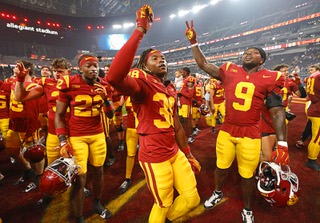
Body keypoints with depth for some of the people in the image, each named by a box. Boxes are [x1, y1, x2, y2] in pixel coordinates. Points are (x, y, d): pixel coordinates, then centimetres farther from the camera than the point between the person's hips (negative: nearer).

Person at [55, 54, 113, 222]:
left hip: (98, 135, 4)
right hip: (76, 137, -4)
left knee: (98, 170, 16)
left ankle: (97, 204, 42)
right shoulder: (69, 85, -10)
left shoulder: (101, 85, 2)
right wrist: (63, 141, -12)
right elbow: (59, 115, -5)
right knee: (80, 178, 1)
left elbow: (110, 115, 3)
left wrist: (106, 99, -15)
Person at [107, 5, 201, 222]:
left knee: (192, 198, 18)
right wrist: (140, 30, -33)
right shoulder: (141, 81, -15)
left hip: (175, 152, 8)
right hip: (154, 157, -7)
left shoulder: (171, 88, 9)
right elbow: (114, 77, -40)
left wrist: (188, 154, 18)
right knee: (163, 205, 13)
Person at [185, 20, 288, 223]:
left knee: (247, 175, 12)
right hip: (226, 131, 2)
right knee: (222, 166, 18)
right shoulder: (230, 70, 1)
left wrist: (282, 142, -10)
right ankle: (218, 194, 48)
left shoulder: (270, 78, -4)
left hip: (250, 135, -1)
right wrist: (194, 42, 1)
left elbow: (277, 111, -5)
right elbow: (204, 65, 7)